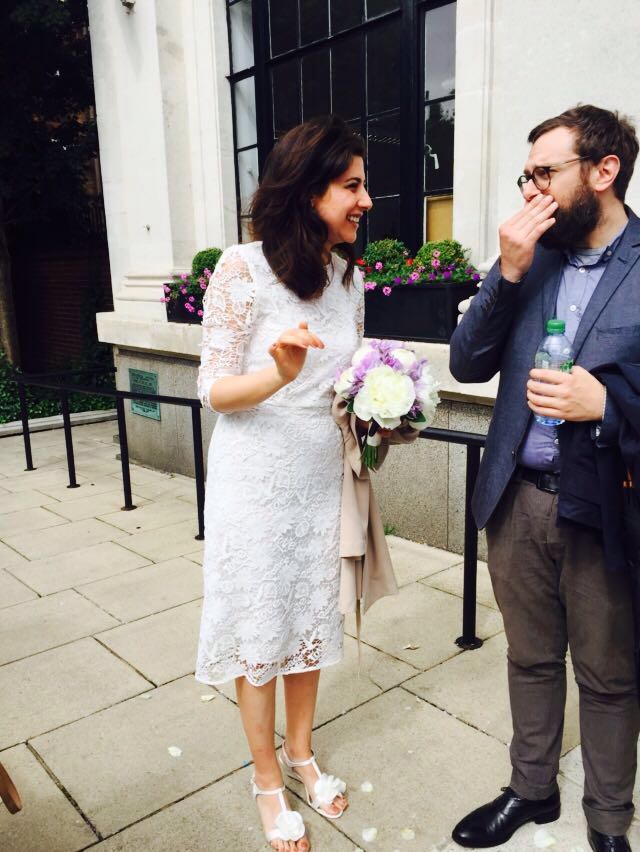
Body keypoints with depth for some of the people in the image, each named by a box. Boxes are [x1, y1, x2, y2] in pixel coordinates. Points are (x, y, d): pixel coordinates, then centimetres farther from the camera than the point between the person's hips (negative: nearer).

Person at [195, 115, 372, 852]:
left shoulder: (349, 276, 3)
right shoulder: (243, 268, -15)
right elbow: (214, 391, -13)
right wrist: (279, 373, -32)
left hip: (322, 474, 6)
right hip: (257, 476, -5)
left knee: (313, 618, 17)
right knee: (259, 630, 9)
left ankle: (300, 752, 41)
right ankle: (267, 779, 33)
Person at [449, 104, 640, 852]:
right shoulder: (530, 257, 5)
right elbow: (467, 365, 0)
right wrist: (507, 271, -11)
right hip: (518, 499, 4)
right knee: (530, 659, 20)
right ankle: (531, 791, 43)